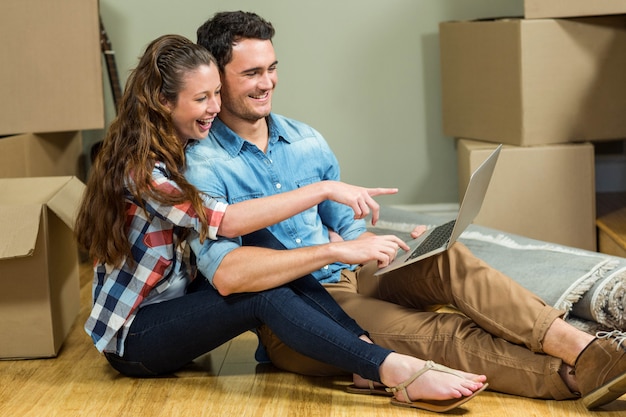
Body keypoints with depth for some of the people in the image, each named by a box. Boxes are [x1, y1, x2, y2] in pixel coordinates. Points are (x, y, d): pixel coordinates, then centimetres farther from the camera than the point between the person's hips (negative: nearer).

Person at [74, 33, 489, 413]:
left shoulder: (187, 148, 5)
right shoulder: (139, 167, -21)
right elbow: (224, 221, -32)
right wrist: (323, 190, -34)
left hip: (181, 299, 7)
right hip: (132, 335, -7)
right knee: (266, 294, -30)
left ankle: (379, 356, -31)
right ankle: (397, 372, -39)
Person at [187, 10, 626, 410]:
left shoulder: (307, 142, 12)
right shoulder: (202, 166, -11)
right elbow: (225, 271, -26)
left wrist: (401, 249, -2)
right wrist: (335, 250, -28)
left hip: (347, 280, 6)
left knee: (444, 259, -22)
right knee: (437, 335, -26)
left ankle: (582, 348, -35)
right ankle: (577, 376, -35)